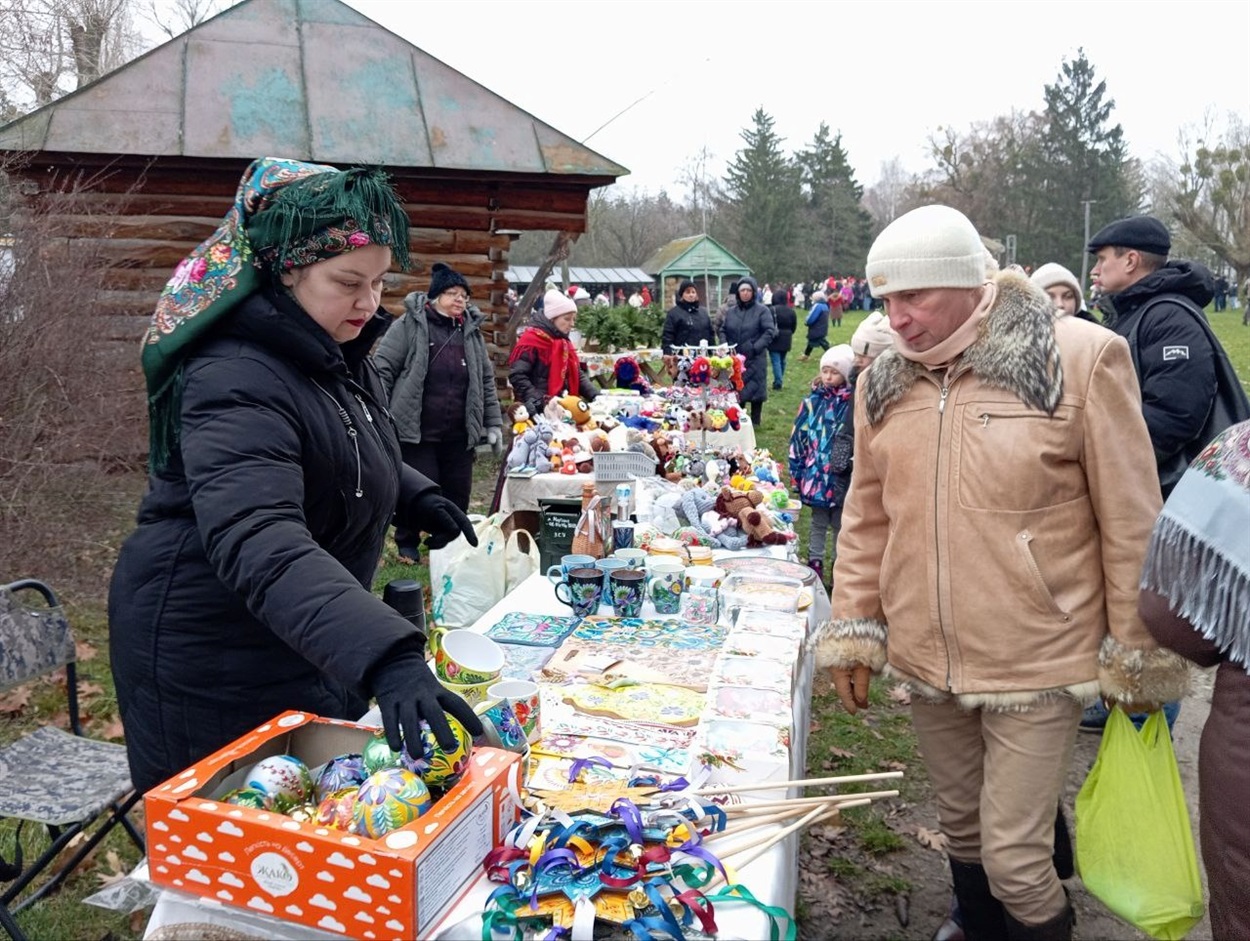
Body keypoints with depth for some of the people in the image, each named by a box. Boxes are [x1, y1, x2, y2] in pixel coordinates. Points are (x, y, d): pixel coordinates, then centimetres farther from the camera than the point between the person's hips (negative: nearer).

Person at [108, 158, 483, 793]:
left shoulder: (337, 351, 3)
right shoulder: (237, 383, -29)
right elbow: (258, 547, -42)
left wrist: (413, 496, 3)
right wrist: (386, 658, -52)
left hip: (309, 639, 9)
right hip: (213, 662, -9)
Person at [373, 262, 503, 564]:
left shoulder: (472, 331, 11)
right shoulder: (410, 325, -4)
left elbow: (486, 381, 15)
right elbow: (382, 369, -4)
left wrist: (493, 424, 11)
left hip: (459, 435, 5)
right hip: (416, 431, -4)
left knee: (458, 494, 9)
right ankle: (407, 544, 23)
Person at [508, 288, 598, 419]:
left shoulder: (563, 342, 16)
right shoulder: (530, 340, -10)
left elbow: (578, 375, 18)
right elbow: (517, 376, -17)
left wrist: (595, 396, 1)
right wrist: (541, 402, -26)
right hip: (537, 413, -8)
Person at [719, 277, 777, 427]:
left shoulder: (762, 310, -3)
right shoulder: (730, 311, 11)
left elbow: (770, 332, -10)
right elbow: (723, 330, 16)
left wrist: (755, 348, -19)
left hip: (755, 360, -4)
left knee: (754, 389, -1)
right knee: (736, 390, 7)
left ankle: (755, 423, 11)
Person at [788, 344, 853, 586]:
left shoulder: (852, 403, -7)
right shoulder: (813, 401, -3)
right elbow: (798, 436, 1)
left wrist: (854, 471, -7)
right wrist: (797, 471, 0)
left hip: (841, 476, -1)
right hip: (816, 473, 1)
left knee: (840, 523, 13)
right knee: (818, 523, 14)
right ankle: (815, 564, 24)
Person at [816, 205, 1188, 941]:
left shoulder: (1081, 357, -12)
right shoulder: (883, 381, 2)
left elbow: (1131, 522, -7)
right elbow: (867, 519, 9)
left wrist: (1136, 655, -3)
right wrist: (853, 630, 7)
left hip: (1037, 662, -4)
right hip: (927, 661, 5)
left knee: (1014, 859, 0)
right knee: (964, 831, 20)